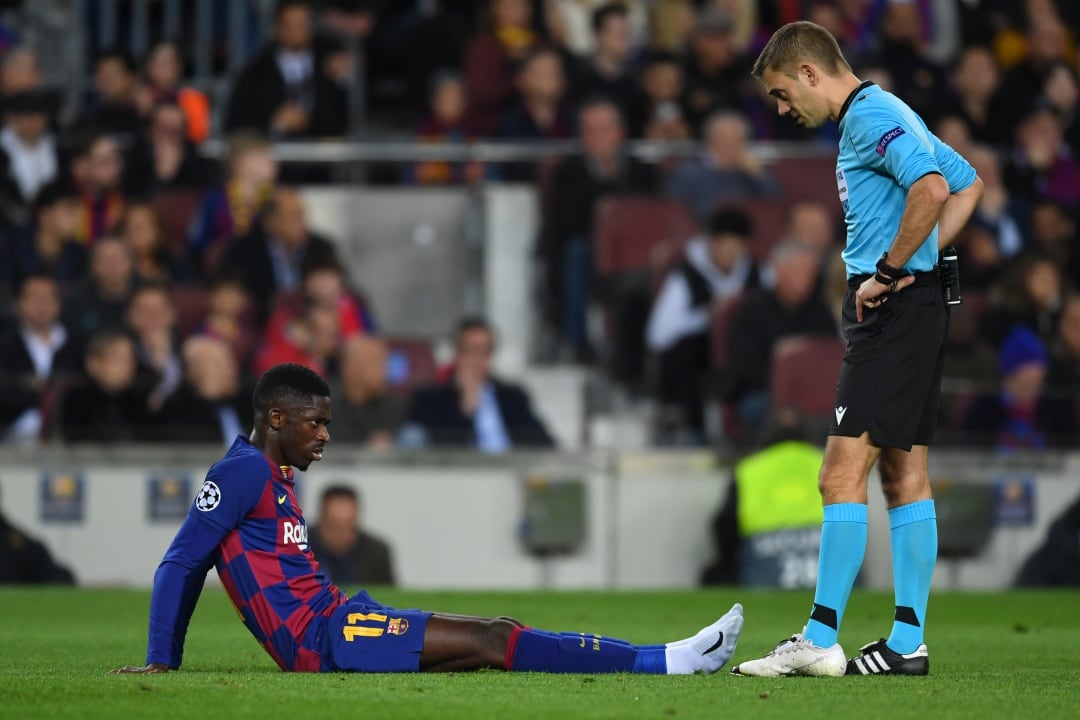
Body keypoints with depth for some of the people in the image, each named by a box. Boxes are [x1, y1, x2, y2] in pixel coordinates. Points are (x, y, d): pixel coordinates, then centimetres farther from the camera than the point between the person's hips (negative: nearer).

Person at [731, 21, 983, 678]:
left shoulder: (871, 117, -12)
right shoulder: (881, 116, 19)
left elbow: (933, 187, -27)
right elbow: (968, 184, 28)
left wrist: (890, 271, -19)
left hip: (893, 315, -11)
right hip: (917, 311, 11)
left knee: (843, 474, -12)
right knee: (904, 476, 10)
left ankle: (819, 641, -14)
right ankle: (909, 643, 11)